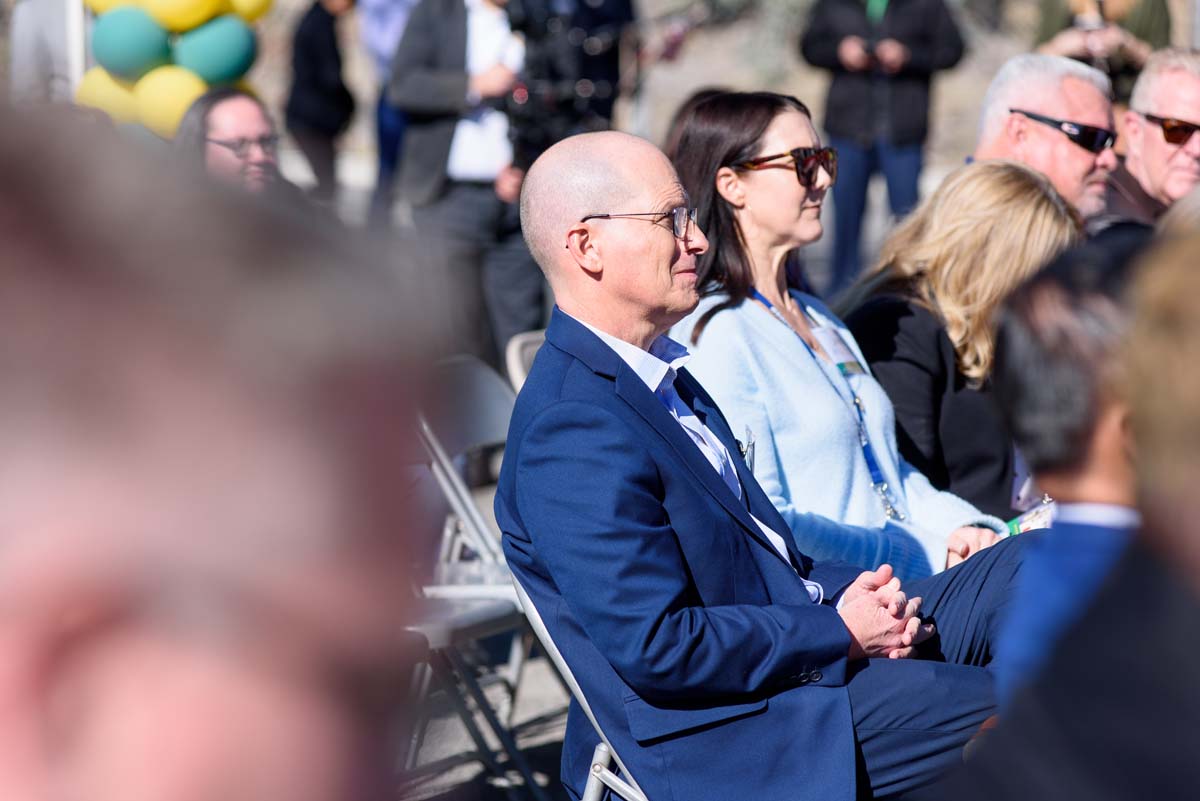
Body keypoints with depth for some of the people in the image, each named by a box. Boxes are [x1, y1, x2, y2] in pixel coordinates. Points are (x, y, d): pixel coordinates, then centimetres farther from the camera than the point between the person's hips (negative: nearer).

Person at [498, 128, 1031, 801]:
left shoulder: (665, 376, 13)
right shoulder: (574, 430, -21)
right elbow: (655, 648, -26)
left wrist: (847, 591, 1)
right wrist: (841, 635, -17)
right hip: (720, 743, -10)